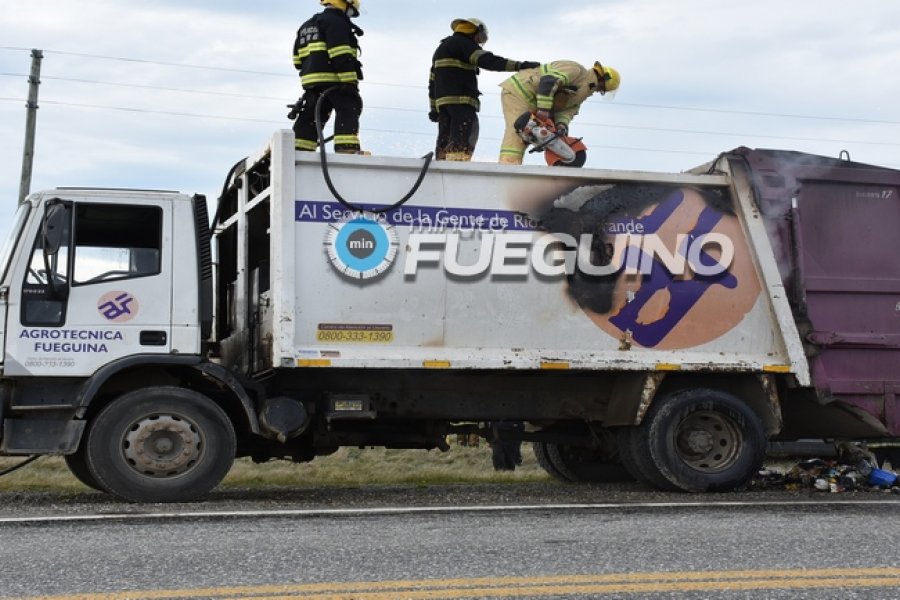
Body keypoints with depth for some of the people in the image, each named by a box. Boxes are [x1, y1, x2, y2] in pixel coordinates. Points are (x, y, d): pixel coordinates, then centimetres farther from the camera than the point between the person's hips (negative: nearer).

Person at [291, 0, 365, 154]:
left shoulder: (307, 26, 25)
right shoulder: (336, 22, -5)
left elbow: (298, 60, 23)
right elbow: (341, 56, -17)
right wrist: (349, 81, -21)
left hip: (311, 80, 9)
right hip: (333, 79, -8)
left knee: (310, 116, 11)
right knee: (349, 110, -10)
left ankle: (299, 149, 8)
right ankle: (347, 148, -23)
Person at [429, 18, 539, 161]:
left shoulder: (441, 48, 29)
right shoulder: (463, 43, 0)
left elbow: (432, 82, 28)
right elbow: (487, 60, -15)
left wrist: (433, 107, 29)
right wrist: (519, 65, -20)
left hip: (442, 101, 9)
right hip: (461, 100, -9)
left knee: (445, 141, 6)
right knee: (462, 141, -16)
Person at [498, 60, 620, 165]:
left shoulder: (583, 93, 15)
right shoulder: (576, 70, -15)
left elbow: (568, 110, 1)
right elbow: (548, 81, -29)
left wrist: (562, 125, -20)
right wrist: (543, 110, -32)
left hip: (530, 101, 10)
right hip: (519, 89, -10)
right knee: (517, 131, -20)